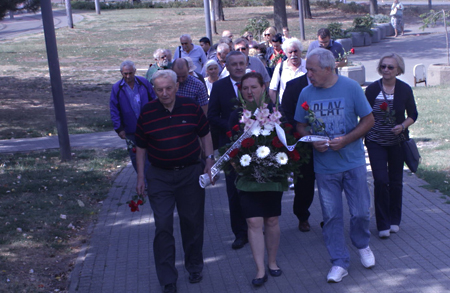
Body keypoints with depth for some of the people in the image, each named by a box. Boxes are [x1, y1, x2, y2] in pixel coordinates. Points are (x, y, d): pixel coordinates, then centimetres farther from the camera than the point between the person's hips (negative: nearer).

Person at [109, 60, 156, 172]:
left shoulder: (144, 83, -1)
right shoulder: (117, 88, -3)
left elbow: (154, 101, 8)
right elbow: (114, 111, -1)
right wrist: (119, 128, -8)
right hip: (130, 130, 0)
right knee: (135, 157, 7)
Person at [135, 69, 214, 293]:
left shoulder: (192, 107, -4)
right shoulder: (147, 113, -5)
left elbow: (205, 134, 8)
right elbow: (141, 147, 4)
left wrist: (209, 160, -1)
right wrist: (140, 176, 4)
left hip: (191, 173, 1)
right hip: (159, 176, -1)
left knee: (192, 222, 11)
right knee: (163, 226, -1)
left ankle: (194, 266, 33)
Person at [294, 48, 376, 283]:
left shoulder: (351, 87, -7)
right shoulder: (306, 93, -1)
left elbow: (368, 120, -3)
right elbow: (300, 126, 8)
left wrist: (346, 140, -16)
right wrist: (313, 141, -12)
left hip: (353, 163, -1)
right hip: (324, 165, 1)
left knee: (360, 212, 5)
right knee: (331, 216, 4)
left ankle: (362, 245, 35)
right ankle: (339, 263, 17)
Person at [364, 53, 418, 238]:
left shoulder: (405, 90, -4)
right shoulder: (372, 89, -7)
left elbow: (413, 114, 5)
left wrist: (402, 126, -13)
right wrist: (363, 136, 2)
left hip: (397, 142, 2)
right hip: (376, 142, -1)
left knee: (396, 181, 9)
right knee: (381, 181, -9)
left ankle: (394, 220, 26)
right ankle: (383, 225, 2)